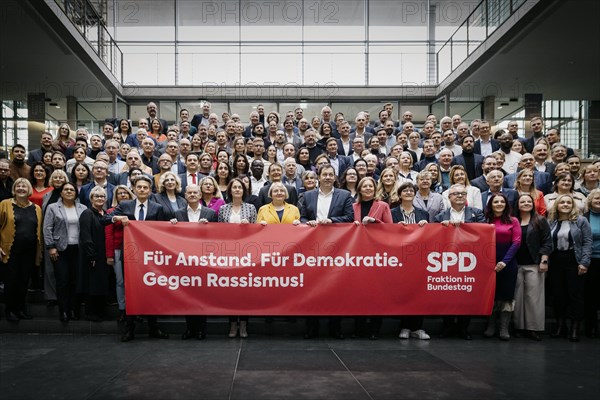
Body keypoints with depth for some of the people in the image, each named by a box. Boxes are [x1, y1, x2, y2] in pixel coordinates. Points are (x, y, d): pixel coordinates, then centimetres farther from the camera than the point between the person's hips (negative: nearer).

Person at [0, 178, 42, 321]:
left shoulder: (36, 208, 7)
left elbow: (39, 231, 8)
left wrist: (39, 251, 5)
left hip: (30, 252, 3)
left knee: (24, 281, 10)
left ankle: (20, 308, 24)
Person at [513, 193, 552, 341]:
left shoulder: (540, 221, 4)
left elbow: (546, 243, 0)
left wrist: (544, 261, -8)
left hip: (534, 265, -2)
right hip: (516, 265, 2)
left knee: (533, 295, -4)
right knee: (517, 296, 4)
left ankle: (533, 327, 2)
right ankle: (518, 325, 12)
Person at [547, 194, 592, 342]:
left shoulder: (581, 221, -2)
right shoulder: (550, 222, 8)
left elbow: (588, 242, -6)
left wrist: (584, 262, -14)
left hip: (573, 261, -3)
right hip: (555, 262, 3)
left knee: (575, 295, 1)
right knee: (558, 295, 8)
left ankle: (575, 328, 9)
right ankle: (560, 326, 19)